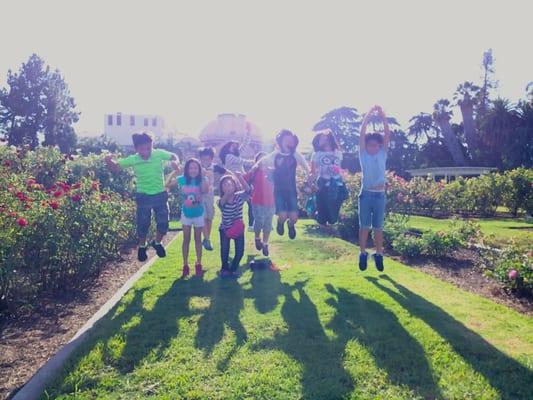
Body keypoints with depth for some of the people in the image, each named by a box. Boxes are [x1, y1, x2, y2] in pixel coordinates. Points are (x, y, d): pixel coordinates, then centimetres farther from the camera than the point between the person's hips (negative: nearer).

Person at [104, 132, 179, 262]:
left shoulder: (159, 154, -12)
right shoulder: (132, 159, -13)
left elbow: (173, 156, 4)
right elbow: (116, 167, -7)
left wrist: (175, 163, -18)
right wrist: (109, 161, -29)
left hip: (160, 194, 1)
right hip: (143, 196, -1)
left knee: (163, 222, 5)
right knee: (143, 224, 8)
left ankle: (157, 242, 32)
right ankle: (142, 247, 33)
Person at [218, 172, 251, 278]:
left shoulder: (240, 196, -11)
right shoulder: (221, 201, -14)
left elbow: (248, 190, -31)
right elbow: (222, 203, -39)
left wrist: (240, 178, -46)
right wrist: (227, 193, -59)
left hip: (238, 228, 2)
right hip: (225, 228, -1)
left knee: (240, 251, -2)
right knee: (224, 250, -7)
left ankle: (233, 269, 23)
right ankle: (225, 269, 20)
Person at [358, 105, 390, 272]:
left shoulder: (382, 154, 6)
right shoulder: (363, 155, 3)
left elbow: (387, 135, -3)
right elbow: (362, 135, -6)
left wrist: (382, 117, -11)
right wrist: (368, 116, -12)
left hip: (380, 195, 1)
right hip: (366, 194, -1)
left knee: (378, 227, 6)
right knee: (364, 226, 3)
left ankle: (379, 255, 14)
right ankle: (363, 254, 11)